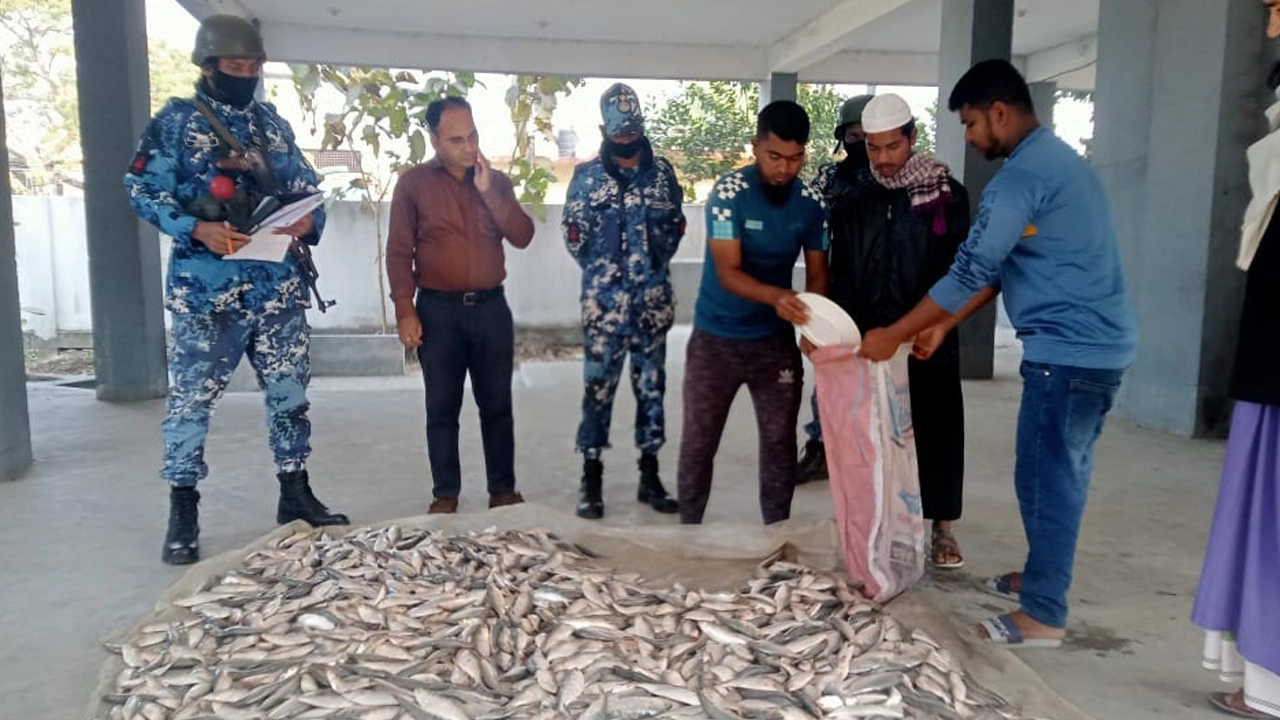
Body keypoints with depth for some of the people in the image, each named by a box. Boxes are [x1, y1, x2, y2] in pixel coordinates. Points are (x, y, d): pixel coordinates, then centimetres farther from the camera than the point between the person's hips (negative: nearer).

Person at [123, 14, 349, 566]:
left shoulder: (274, 124, 14)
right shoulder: (175, 122, 0)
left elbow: (307, 188, 14)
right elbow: (142, 190, -6)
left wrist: (310, 220, -8)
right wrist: (197, 230, -20)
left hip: (279, 287, 5)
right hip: (207, 291, -4)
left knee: (290, 391, 10)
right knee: (192, 397, 1)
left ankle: (295, 496, 23)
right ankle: (183, 515, 13)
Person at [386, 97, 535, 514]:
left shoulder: (496, 181, 9)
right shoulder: (413, 183, -1)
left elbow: (523, 237, -1)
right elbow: (399, 252, -3)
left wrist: (489, 193, -11)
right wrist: (405, 310, -10)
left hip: (491, 307, 3)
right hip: (438, 310, -2)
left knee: (497, 404, 7)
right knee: (442, 408, 5)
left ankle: (503, 489, 18)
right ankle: (445, 494, 17)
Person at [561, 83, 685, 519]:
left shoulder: (662, 173, 7)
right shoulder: (587, 175, 0)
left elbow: (676, 225, 14)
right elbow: (573, 232, 2)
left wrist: (654, 263, 8)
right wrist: (601, 270, 6)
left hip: (654, 299, 3)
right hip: (604, 301, -2)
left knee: (651, 384, 8)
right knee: (599, 385, 1)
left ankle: (650, 475, 19)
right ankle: (591, 479, 11)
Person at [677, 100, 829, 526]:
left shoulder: (810, 203, -3)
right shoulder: (728, 193, -17)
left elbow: (817, 271, 0)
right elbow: (728, 272, -22)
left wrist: (814, 323, -19)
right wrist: (776, 296, -40)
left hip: (776, 339, 3)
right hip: (716, 339, -3)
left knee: (780, 441, 8)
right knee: (699, 441, 6)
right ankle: (688, 532, 23)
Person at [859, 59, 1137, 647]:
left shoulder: (1020, 176, -15)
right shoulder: (1059, 160, 18)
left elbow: (971, 270, -17)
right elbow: (996, 267, 18)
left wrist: (894, 335, -9)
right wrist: (943, 326, 16)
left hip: (1067, 350, -10)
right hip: (1099, 345, 10)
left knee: (1046, 478, -2)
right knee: (1063, 471, 18)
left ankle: (1043, 616, 8)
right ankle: (1042, 576, 32)